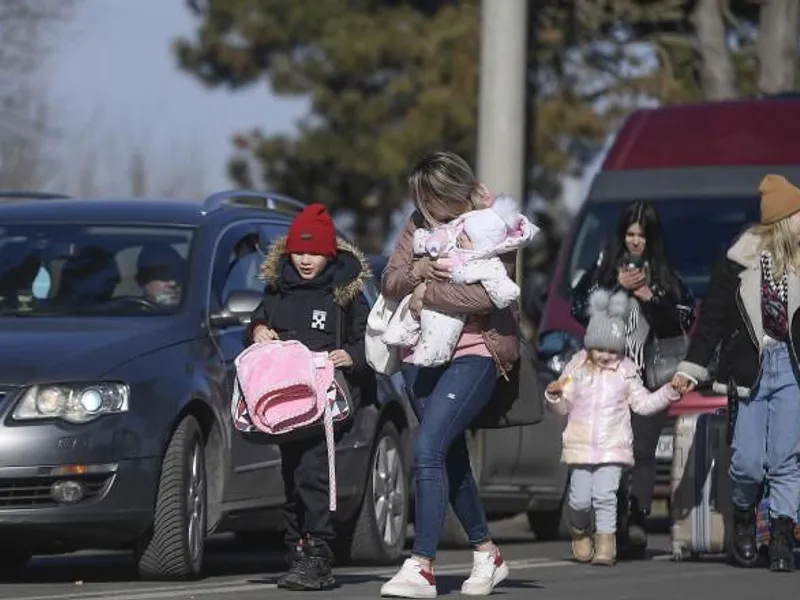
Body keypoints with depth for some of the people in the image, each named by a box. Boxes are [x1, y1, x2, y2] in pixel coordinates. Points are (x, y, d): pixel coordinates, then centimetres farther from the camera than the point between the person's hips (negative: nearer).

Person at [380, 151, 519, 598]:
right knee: (451, 458, 14)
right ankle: (487, 556, 29)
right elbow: (389, 283, 7)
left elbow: (485, 294, -21)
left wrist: (427, 294, -16)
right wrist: (416, 272, -13)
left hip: (476, 352, -7)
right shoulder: (421, 225, 11)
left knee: (428, 448, -20)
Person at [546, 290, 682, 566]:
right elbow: (563, 407, 11)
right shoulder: (577, 367, 6)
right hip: (581, 446, 1)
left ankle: (606, 545, -8)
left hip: (613, 447, -1)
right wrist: (554, 395, -10)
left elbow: (643, 403, 11)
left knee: (605, 496, -12)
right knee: (580, 498, -1)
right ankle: (580, 533, 27)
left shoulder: (626, 371, 6)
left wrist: (669, 392, 0)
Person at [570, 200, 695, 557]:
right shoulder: (604, 268, 12)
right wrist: (618, 287, -5)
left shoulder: (666, 276, 12)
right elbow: (579, 307, 3)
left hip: (651, 376, 0)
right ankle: (617, 525, -6)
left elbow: (684, 319, 5)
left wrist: (649, 297, -6)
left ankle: (637, 520, -19)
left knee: (642, 449, -11)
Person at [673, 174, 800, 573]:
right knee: (749, 461, -2)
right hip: (752, 368, -1)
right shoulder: (741, 259, -4)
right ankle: (744, 516, 27)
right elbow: (712, 317, 1)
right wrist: (691, 370, -2)